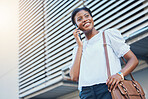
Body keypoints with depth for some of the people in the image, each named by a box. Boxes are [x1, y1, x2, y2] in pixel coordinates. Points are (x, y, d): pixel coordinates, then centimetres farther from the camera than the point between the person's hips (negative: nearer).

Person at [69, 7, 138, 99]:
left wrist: (120, 74, -15)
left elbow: (134, 60, 5)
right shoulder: (77, 49, 20)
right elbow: (74, 77, 4)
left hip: (109, 88, -3)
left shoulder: (109, 34, 12)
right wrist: (80, 46, 6)